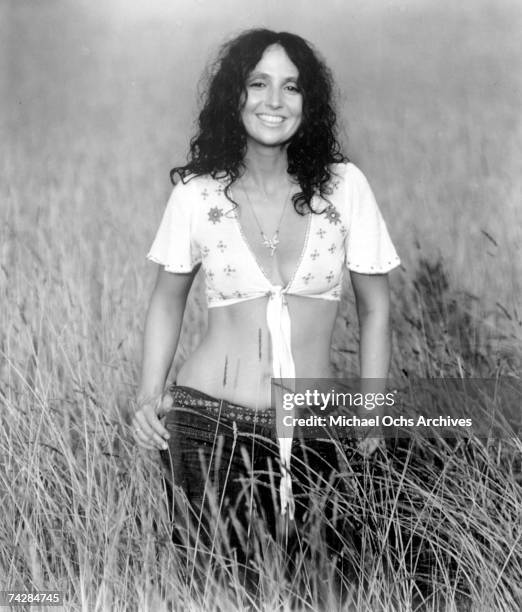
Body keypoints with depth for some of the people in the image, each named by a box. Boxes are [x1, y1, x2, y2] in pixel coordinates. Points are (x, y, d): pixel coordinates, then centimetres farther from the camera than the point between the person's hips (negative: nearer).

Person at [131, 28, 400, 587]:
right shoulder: (197, 192, 1)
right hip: (208, 421, -1)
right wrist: (149, 395, 2)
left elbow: (374, 310, 8)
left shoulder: (343, 186, 1)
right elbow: (167, 300, 15)